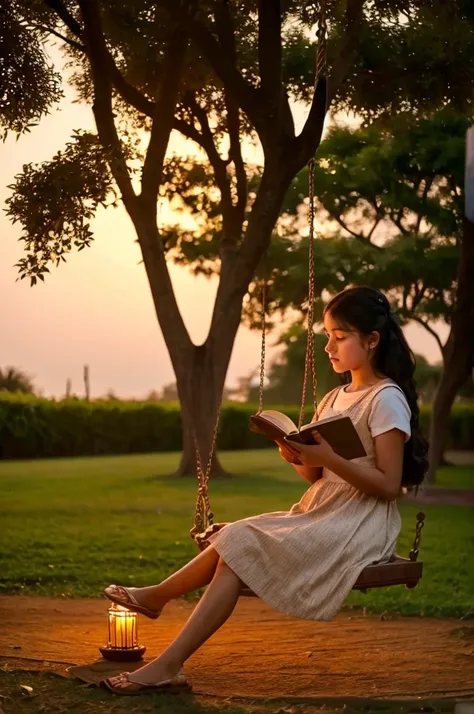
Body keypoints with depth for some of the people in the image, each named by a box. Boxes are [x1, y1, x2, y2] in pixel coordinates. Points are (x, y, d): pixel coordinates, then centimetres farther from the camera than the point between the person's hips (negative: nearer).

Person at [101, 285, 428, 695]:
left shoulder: (386, 399, -10)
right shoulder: (335, 399, 16)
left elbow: (389, 485, -17)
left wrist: (327, 457, -25)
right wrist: (300, 458, -8)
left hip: (358, 526, -8)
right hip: (319, 514, 8)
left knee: (241, 545, -21)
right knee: (232, 539, -11)